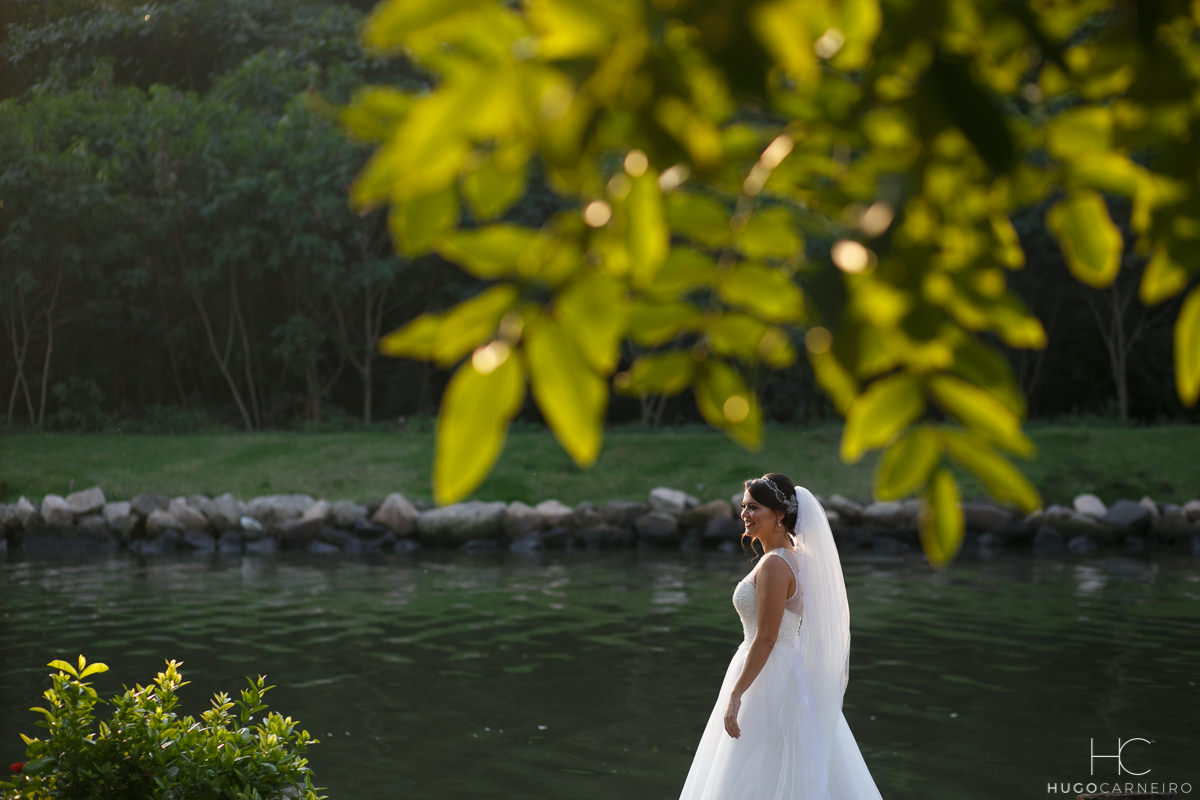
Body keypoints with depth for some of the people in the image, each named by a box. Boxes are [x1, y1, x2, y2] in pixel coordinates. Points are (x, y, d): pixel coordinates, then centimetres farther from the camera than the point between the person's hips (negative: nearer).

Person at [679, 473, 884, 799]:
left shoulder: (773, 565, -19)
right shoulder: (797, 557, 10)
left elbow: (765, 639, -22)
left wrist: (735, 694, -20)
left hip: (769, 681, -10)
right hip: (792, 672, 10)